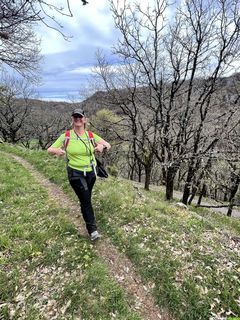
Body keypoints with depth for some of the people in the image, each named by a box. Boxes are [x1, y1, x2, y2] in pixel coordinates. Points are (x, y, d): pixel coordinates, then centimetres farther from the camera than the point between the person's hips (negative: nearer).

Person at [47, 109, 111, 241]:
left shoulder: (91, 136, -1)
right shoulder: (65, 136, -6)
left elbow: (108, 145, 2)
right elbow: (49, 150, -2)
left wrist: (102, 146, -23)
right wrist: (56, 150, -26)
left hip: (90, 172, 3)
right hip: (75, 173, -3)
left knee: (86, 199, 19)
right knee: (85, 200, -11)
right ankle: (92, 230, 2)